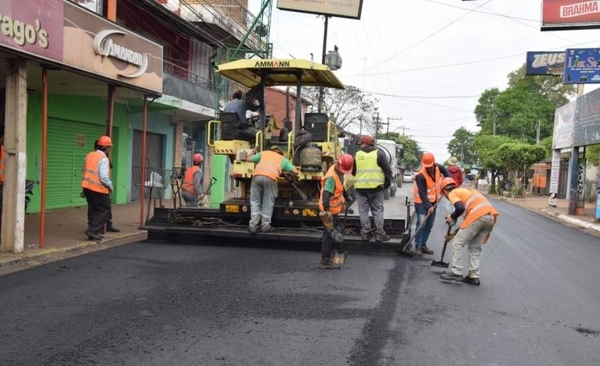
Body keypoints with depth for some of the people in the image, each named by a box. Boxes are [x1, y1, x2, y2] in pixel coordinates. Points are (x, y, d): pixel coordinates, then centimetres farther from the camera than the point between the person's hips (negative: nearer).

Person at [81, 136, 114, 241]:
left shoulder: (89, 155, 9)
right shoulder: (103, 159, -15)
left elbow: (85, 171, 14)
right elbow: (103, 176, -21)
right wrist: (110, 186, -5)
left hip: (87, 187, 8)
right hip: (99, 189, -8)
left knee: (93, 210, 15)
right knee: (105, 210, 3)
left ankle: (93, 232, 16)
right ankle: (92, 230, -6)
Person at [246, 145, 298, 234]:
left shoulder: (263, 153, 32)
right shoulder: (283, 159, 29)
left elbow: (248, 159, 36)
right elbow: (295, 171, 22)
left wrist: (253, 152, 56)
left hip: (257, 175, 2)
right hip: (270, 178, -2)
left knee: (255, 202, 11)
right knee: (268, 203, 8)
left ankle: (253, 226, 7)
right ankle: (265, 226, 10)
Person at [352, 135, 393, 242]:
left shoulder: (357, 154, 7)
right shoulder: (379, 153, 1)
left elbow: (353, 171, 16)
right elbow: (387, 170, -2)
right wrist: (387, 184, 7)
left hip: (360, 187, 1)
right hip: (376, 187, -1)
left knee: (363, 211, 8)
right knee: (377, 210, 6)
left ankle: (365, 233, 9)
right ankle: (379, 234, 5)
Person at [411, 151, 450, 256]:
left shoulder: (438, 167, -9)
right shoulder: (420, 176, -28)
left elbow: (445, 171, 16)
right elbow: (422, 193, -29)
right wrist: (428, 206, -34)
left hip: (433, 201, 7)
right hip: (421, 202, -7)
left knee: (429, 225, 9)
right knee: (421, 224, -16)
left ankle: (423, 244, 19)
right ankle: (418, 247, -11)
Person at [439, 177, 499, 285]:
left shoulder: (452, 193, 9)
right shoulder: (464, 191, 33)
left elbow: (460, 208, -13)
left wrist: (452, 217, 7)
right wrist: (455, 233, 36)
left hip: (478, 215, -8)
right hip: (491, 216, 8)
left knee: (457, 243, 6)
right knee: (475, 247, 18)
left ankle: (456, 273, 6)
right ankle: (474, 276, 17)